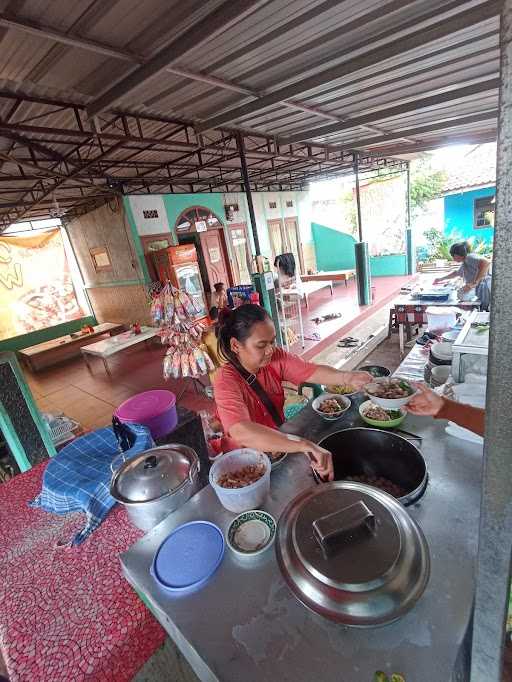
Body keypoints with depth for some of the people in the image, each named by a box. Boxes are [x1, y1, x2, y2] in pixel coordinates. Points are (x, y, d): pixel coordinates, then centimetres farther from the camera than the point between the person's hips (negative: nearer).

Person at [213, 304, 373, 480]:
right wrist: (304, 445, -50)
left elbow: (312, 372, -20)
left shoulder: (275, 358, -11)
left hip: (278, 443, 5)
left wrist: (348, 377, -40)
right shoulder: (226, 381, -28)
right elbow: (242, 432, -43)